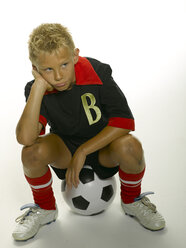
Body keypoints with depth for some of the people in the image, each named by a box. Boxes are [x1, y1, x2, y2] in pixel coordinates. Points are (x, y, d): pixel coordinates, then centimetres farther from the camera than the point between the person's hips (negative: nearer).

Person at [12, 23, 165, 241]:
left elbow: (124, 121, -24)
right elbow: (25, 138, -34)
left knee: (129, 146, -35)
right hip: (65, 148, 1)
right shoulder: (36, 89, -19)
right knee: (32, 152, -31)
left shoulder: (97, 72, -23)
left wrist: (83, 152, -26)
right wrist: (39, 88, -36)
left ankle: (131, 201, 0)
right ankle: (44, 209, 2)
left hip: (102, 144, -1)